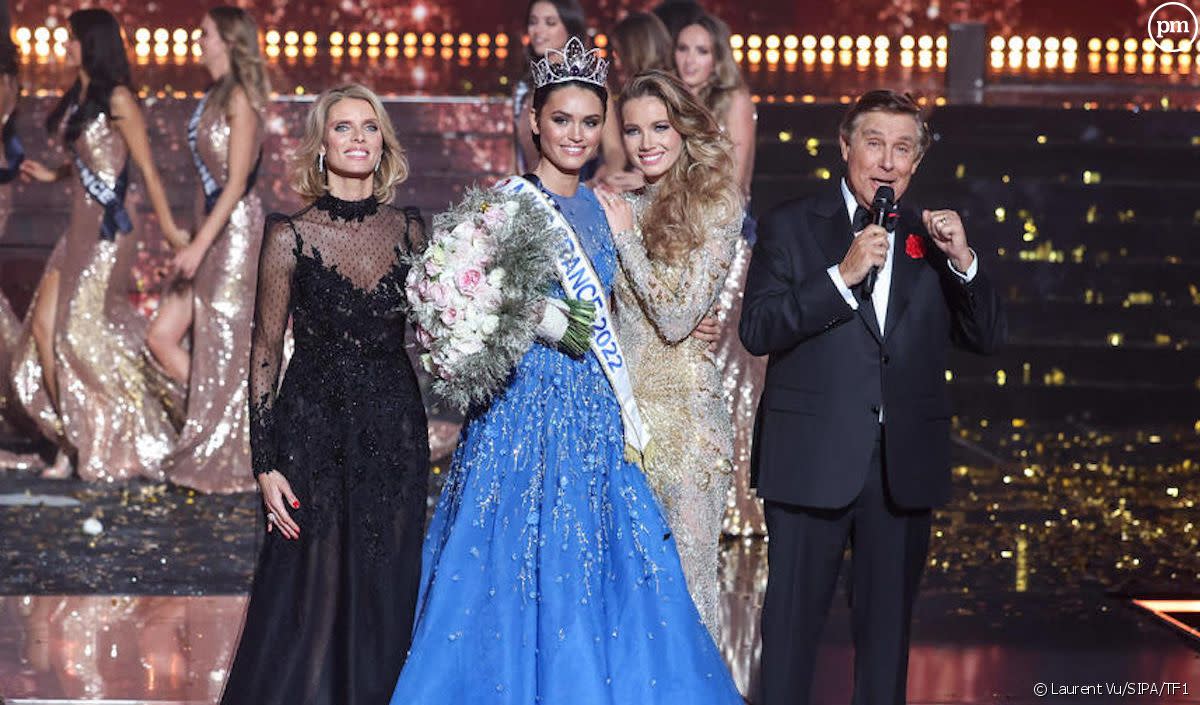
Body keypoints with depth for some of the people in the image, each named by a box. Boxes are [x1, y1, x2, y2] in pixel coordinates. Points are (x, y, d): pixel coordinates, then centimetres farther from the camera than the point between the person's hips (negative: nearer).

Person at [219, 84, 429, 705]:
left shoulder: (407, 229, 4)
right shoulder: (291, 234, -6)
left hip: (396, 432, 3)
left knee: (386, 597, 8)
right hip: (314, 431, -3)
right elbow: (264, 351, -4)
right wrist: (265, 462, -8)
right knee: (313, 597, 1)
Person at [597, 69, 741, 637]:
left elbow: (678, 318, -13)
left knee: (684, 565, 0)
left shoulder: (715, 206, -6)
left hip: (682, 405, -5)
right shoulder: (618, 206, 9)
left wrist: (626, 235, -11)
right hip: (620, 401, 5)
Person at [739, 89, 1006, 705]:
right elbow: (756, 330, -12)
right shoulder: (790, 227, 0)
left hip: (903, 465, 3)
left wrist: (963, 261, -12)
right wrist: (843, 276, -20)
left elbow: (986, 337, 4)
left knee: (888, 620, 12)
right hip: (813, 461, -3)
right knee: (793, 615, 4)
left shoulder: (931, 238, 9)